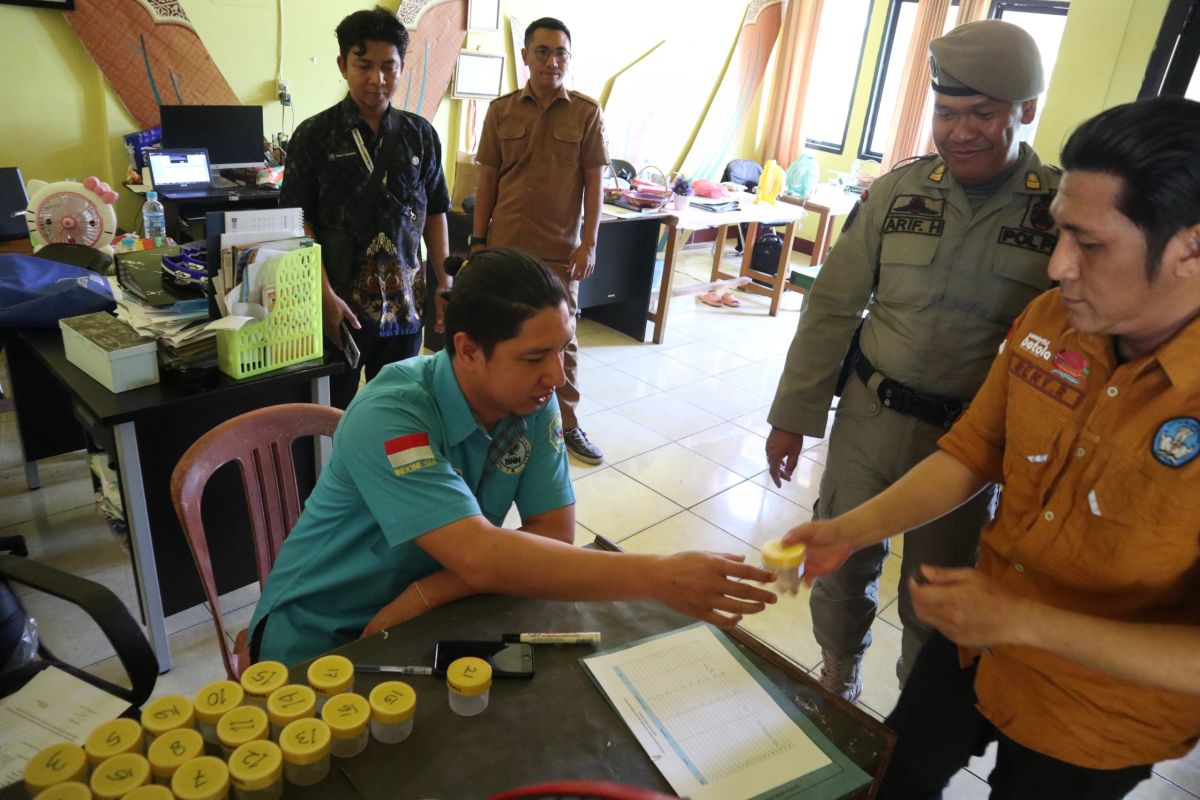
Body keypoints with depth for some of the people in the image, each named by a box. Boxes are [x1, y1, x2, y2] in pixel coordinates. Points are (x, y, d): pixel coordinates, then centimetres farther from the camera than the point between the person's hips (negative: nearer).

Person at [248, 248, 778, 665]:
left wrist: (426, 593, -23)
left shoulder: (534, 402, -12)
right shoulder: (388, 418, -30)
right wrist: (659, 578, -40)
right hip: (321, 637, -4)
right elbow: (479, 557, -39)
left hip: (425, 618, 5)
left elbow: (554, 533, -12)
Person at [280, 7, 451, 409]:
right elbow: (299, 223, -4)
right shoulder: (314, 135, -2)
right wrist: (326, 296, -13)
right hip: (338, 306, -2)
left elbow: (435, 213, 11)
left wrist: (445, 283, 5)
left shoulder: (421, 134, 5)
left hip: (404, 304, 2)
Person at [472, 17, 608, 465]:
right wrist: (478, 240, 1)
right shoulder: (501, 111, 3)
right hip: (505, 244, 1)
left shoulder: (587, 113, 0)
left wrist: (589, 243, -7)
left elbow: (594, 183, -1)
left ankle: (567, 425, 20)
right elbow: (487, 180, 5)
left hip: (560, 250, -1)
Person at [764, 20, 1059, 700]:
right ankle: (839, 673, 47)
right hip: (870, 417, 2)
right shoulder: (895, 193, -3)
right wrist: (793, 417, 1)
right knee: (844, 561, 16)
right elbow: (831, 308, 0)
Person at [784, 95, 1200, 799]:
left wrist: (1024, 622, -29)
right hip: (976, 641, 5)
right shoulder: (1048, 321, -12)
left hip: (1095, 729, -4)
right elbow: (971, 455, -2)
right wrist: (850, 530, -12)